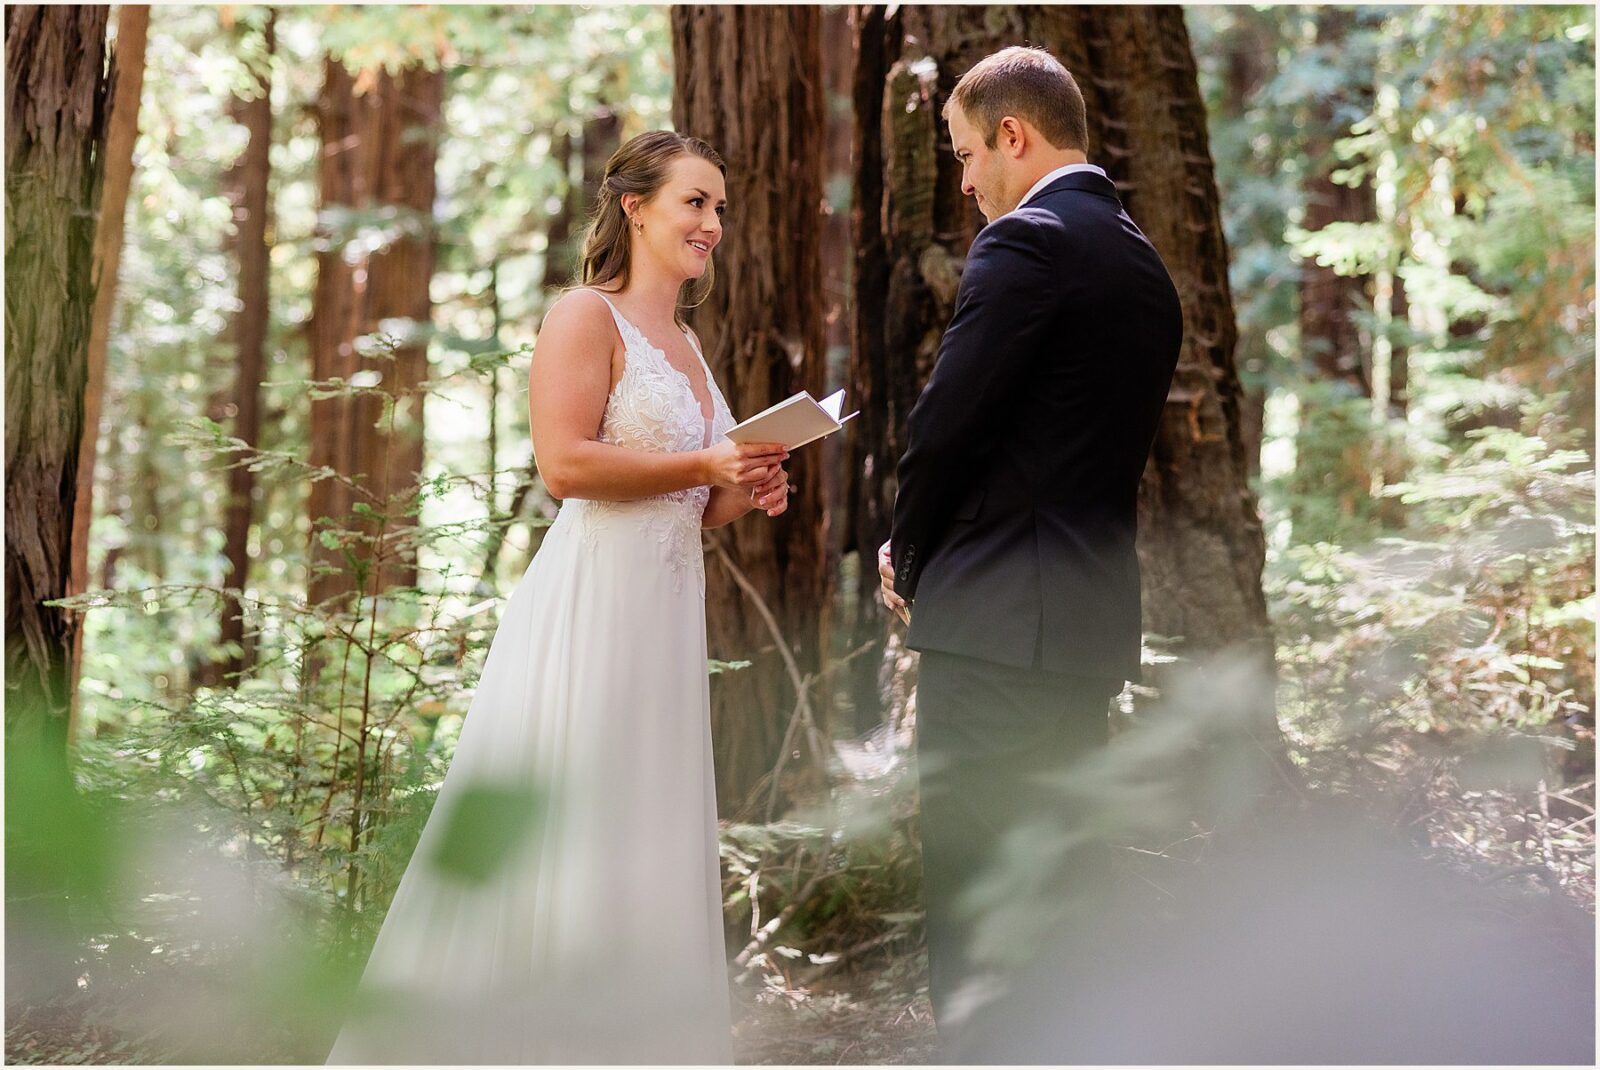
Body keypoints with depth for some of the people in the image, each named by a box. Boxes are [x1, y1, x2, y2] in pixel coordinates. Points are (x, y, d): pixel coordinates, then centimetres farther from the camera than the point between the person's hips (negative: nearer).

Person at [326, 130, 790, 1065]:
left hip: (669, 607, 8)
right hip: (591, 597, -8)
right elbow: (565, 463, -17)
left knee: (646, 838, 8)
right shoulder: (587, 317, -5)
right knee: (559, 836, -6)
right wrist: (705, 466, -14)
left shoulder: (686, 344, 20)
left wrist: (746, 494, 4)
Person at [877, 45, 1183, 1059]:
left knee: (975, 897, -6)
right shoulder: (1147, 265, 16)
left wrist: (907, 556, 4)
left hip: (997, 615, -9)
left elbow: (946, 423, -14)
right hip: (1096, 613, 9)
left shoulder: (1027, 242, -11)